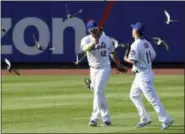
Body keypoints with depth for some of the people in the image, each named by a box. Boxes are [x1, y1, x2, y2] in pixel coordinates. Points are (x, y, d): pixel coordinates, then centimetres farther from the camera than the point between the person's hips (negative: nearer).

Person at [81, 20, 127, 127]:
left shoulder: (107, 39, -2)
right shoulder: (86, 40, -5)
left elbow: (113, 53, 12)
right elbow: (85, 48, -29)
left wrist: (119, 66, 17)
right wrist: (93, 43, -48)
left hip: (104, 68, -3)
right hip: (93, 69, 3)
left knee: (98, 92, -15)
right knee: (99, 94, 9)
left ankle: (94, 118, -16)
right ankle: (106, 118, 19)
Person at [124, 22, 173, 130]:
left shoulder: (135, 45, -18)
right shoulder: (147, 43, 8)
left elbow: (133, 60, -23)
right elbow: (153, 57, 11)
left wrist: (126, 59, -3)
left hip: (143, 75, -10)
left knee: (153, 98, -7)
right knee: (134, 95, 20)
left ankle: (166, 120, -7)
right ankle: (145, 119, 21)